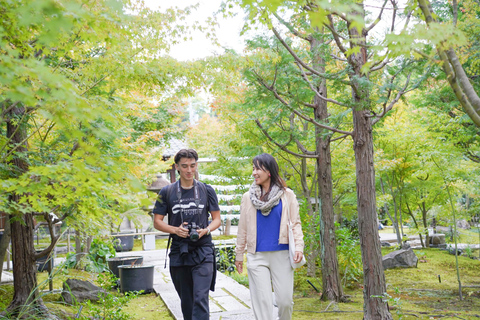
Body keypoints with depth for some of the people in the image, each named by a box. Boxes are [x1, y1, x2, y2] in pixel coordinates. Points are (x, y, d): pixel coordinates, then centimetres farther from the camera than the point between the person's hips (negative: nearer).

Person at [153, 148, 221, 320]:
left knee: (200, 298, -13)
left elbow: (217, 219, 9)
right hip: (179, 252, 2)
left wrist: (206, 230, -12)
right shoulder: (167, 192, 5)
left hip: (203, 252, -2)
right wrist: (175, 230, -13)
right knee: (186, 301, 12)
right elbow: (157, 222, 6)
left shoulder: (207, 190, 5)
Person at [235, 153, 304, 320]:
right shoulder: (248, 197, 8)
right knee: (262, 300, -2)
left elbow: (295, 223, 5)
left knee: (285, 299, -1)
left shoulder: (287, 195, 4)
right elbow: (242, 228, 12)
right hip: (257, 256, 1)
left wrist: (299, 246, -9)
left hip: (281, 254, -1)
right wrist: (238, 255, 13)